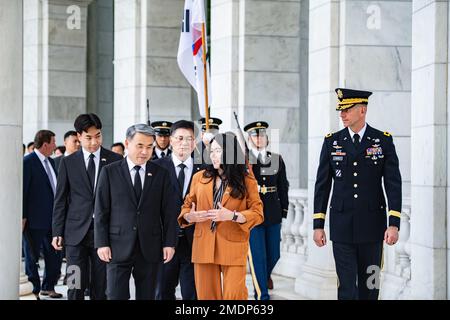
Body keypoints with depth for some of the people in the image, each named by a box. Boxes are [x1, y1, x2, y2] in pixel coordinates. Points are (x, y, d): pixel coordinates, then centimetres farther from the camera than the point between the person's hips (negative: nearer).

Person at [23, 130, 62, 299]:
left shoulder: (51, 162, 12)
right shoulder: (27, 162, -12)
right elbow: (22, 191, -14)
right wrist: (22, 217, -16)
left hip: (52, 219, 8)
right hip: (34, 220, -8)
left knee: (54, 255, 12)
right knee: (32, 257, 5)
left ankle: (48, 287, 26)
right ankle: (34, 290, 15)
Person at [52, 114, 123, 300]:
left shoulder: (114, 160, 4)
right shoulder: (68, 162, 6)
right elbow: (60, 199, 8)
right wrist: (57, 232, 3)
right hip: (76, 232, 0)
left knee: (100, 287, 4)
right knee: (76, 287, -4)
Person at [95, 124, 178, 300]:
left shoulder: (161, 174, 7)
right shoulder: (110, 172, 2)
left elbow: (169, 211, 6)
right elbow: (101, 211, 1)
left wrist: (169, 243, 0)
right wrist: (102, 243, -6)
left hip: (150, 248, 2)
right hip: (119, 247, -2)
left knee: (147, 296, 6)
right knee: (116, 295, -5)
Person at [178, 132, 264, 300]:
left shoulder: (247, 181, 1)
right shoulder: (199, 177, 9)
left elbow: (257, 213, -2)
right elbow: (187, 205, 16)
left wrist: (232, 216, -18)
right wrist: (189, 217, -8)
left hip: (233, 248, -3)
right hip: (203, 246, 3)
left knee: (233, 295, -9)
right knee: (206, 294, 6)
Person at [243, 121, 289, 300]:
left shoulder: (277, 159, 8)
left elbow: (283, 186, 12)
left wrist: (284, 210, 9)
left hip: (273, 215, 4)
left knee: (274, 254, 11)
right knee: (257, 256, -3)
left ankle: (265, 274, 42)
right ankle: (261, 294, 6)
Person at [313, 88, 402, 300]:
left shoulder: (384, 141, 0)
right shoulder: (332, 142, 4)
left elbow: (393, 184, -3)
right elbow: (322, 185, 5)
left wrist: (394, 224, -11)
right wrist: (318, 225, 1)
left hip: (372, 225, 0)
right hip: (342, 226, 0)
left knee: (369, 286, 8)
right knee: (346, 285, -4)